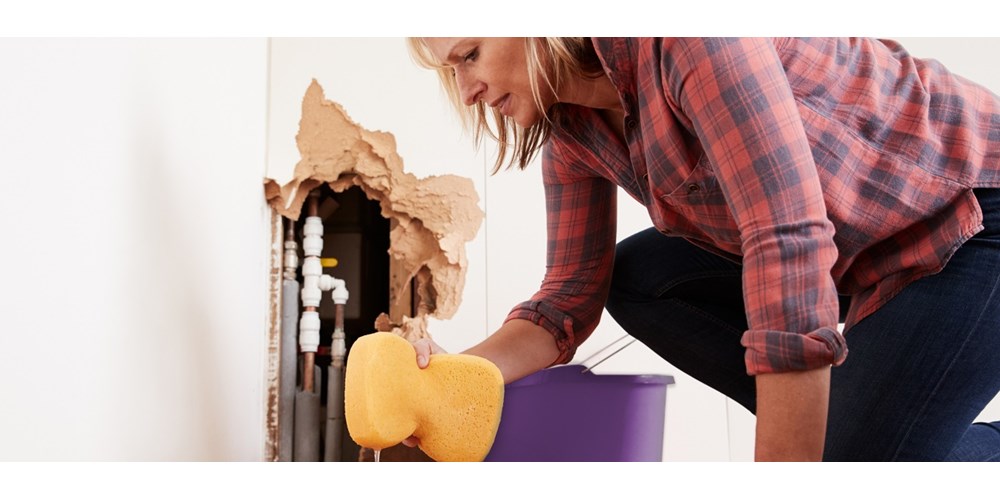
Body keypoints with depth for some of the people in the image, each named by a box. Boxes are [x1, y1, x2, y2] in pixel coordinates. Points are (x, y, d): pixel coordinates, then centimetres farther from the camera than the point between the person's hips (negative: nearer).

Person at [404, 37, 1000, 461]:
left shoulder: (686, 41, -28)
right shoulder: (571, 129, -2)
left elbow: (790, 249, -34)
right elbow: (571, 296, 0)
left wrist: (785, 457, -32)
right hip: (860, 250, 8)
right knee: (638, 280, -3)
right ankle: (825, 431, 3)